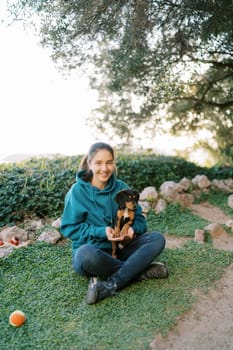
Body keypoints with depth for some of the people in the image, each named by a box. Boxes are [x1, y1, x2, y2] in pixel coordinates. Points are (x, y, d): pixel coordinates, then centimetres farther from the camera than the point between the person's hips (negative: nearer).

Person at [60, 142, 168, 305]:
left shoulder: (121, 187, 0)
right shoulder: (78, 191, -10)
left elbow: (139, 218, 3)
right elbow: (69, 228, -10)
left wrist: (132, 229, -21)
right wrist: (101, 232, -23)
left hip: (120, 248, 4)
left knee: (158, 239, -16)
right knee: (85, 254, -39)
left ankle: (110, 286, -28)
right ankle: (140, 270, -18)